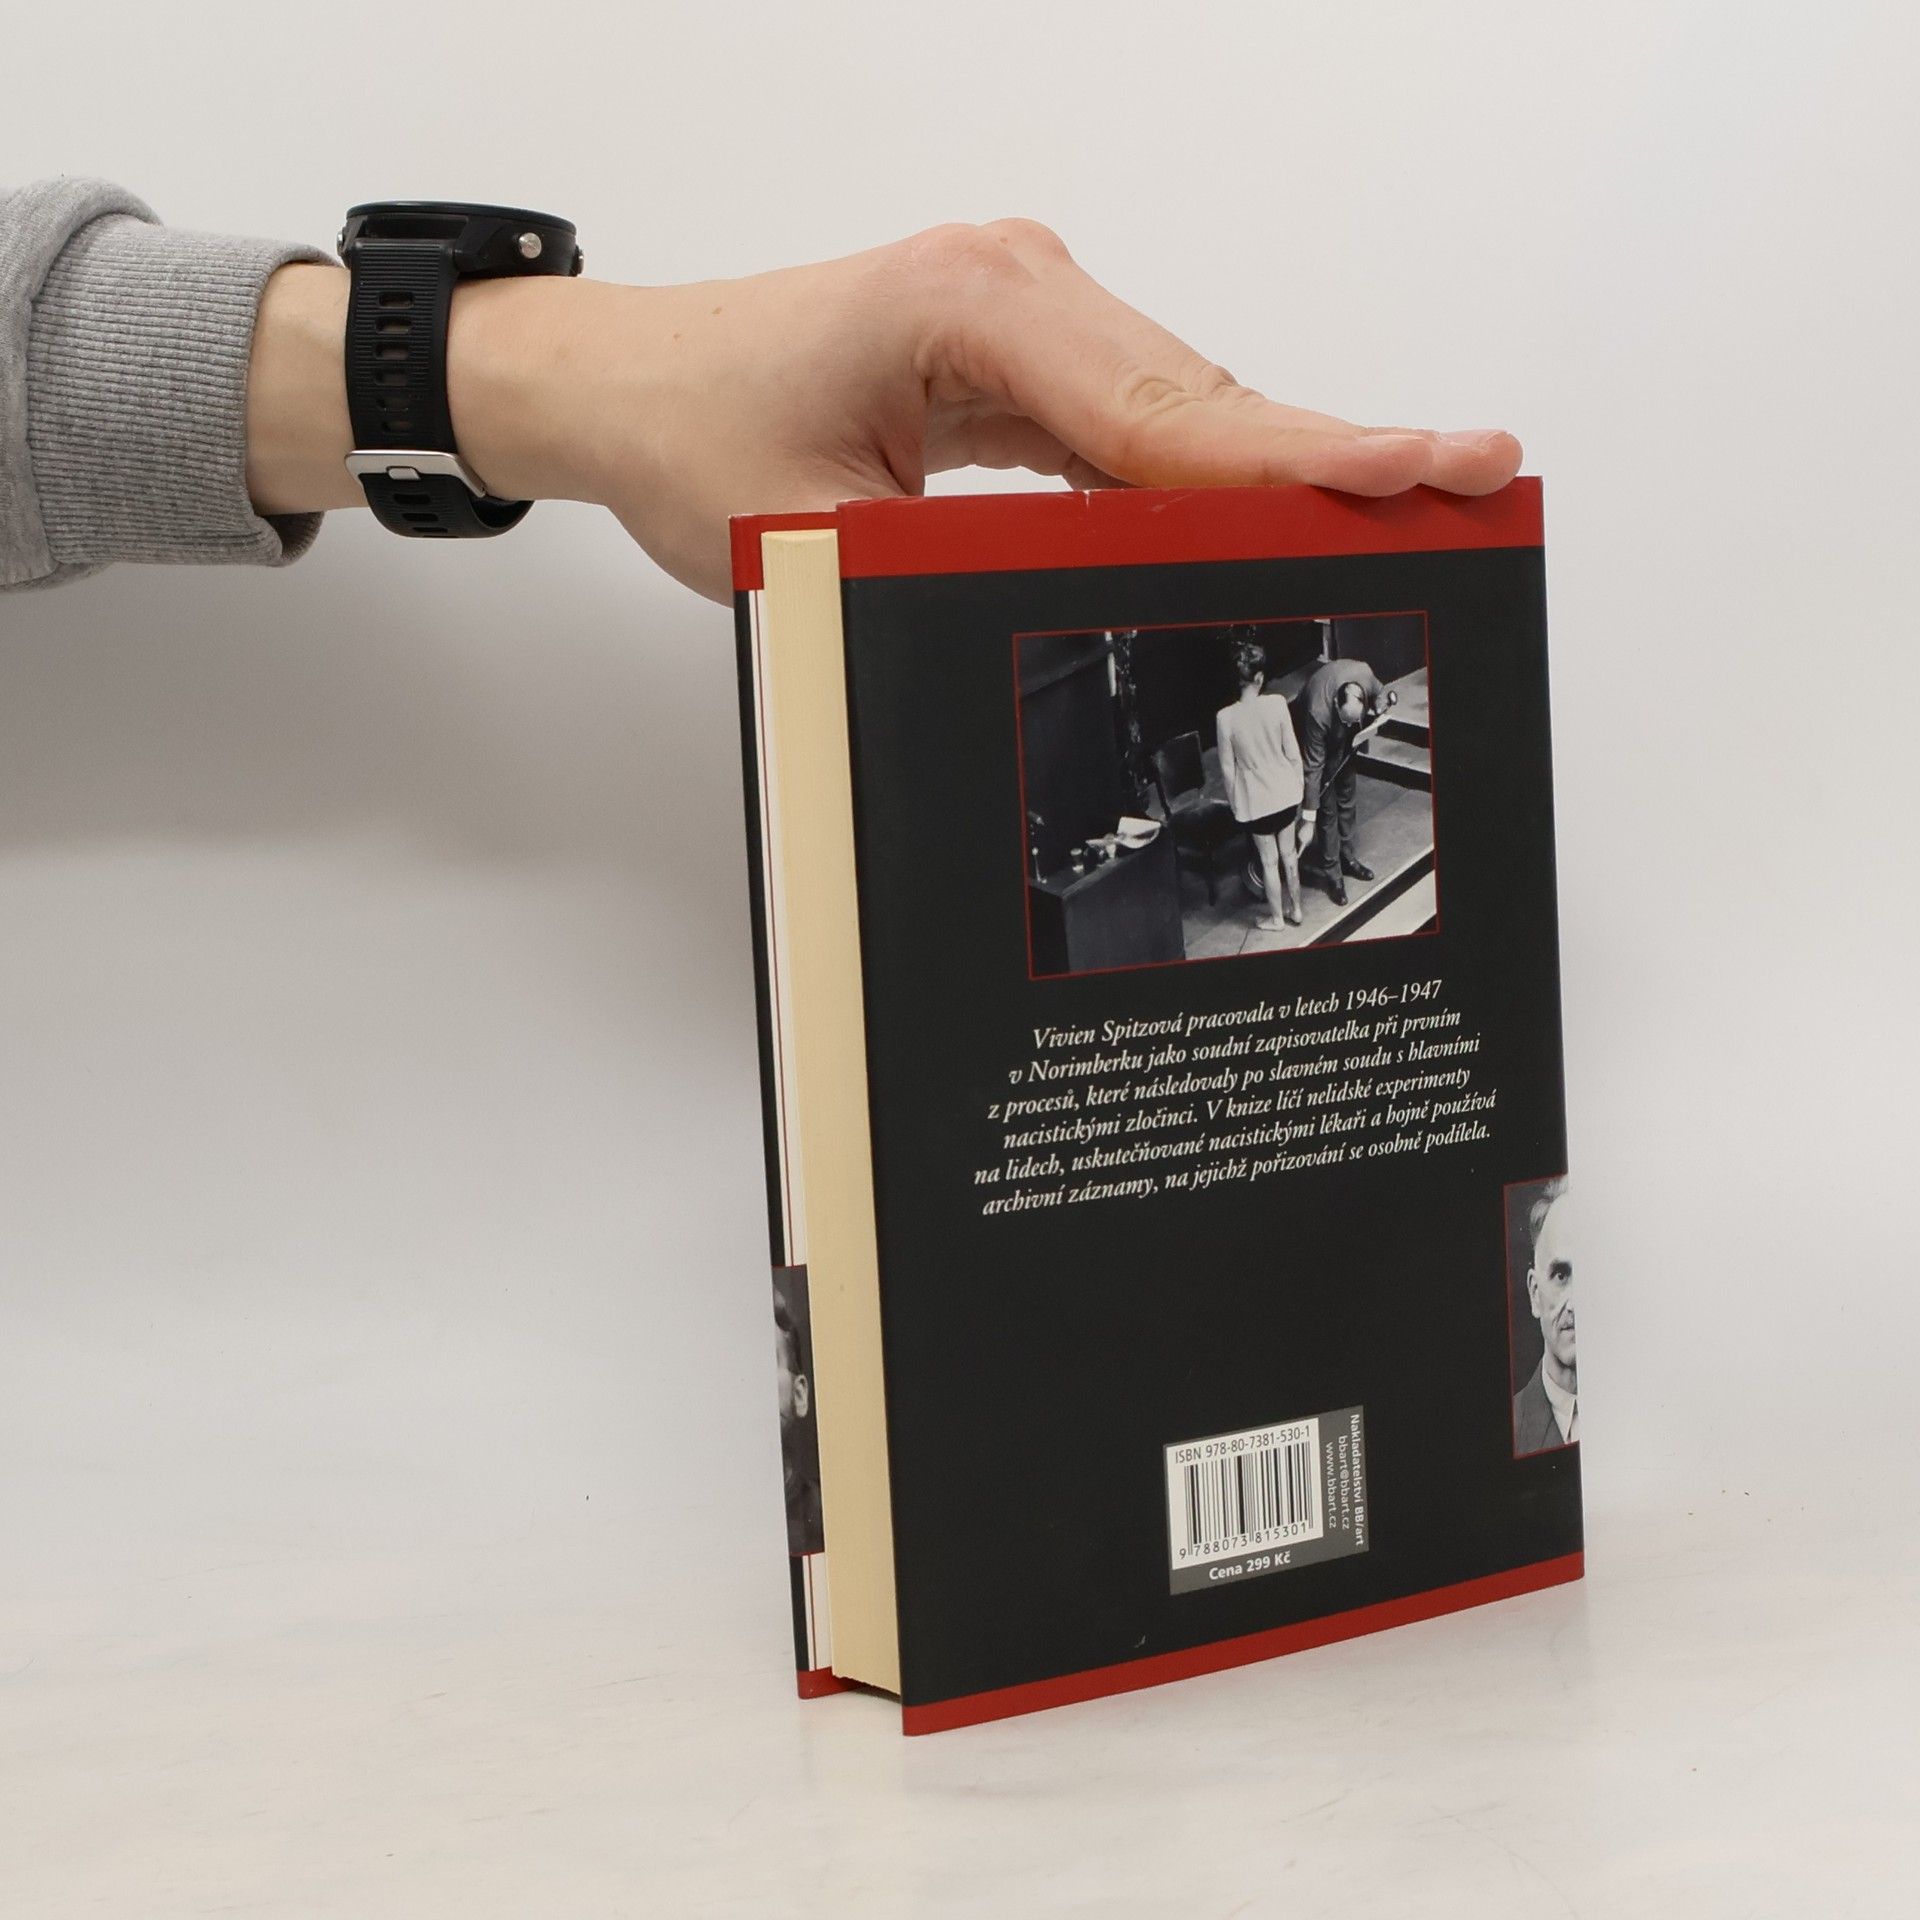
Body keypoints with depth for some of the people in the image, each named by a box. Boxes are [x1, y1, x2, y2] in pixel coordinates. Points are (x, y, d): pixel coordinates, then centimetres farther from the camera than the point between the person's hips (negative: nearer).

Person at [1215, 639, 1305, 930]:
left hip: (1255, 801, -2)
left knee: (1269, 859, 15)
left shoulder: (1226, 717, -20)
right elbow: (1293, 753, -8)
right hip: (1285, 793, 2)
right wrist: (1298, 785, 9)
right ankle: (1295, 908, 38)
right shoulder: (1277, 705, -17)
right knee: (1288, 852, 22)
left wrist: (1234, 801, 5)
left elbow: (1227, 767, -10)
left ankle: (1275, 917, 30)